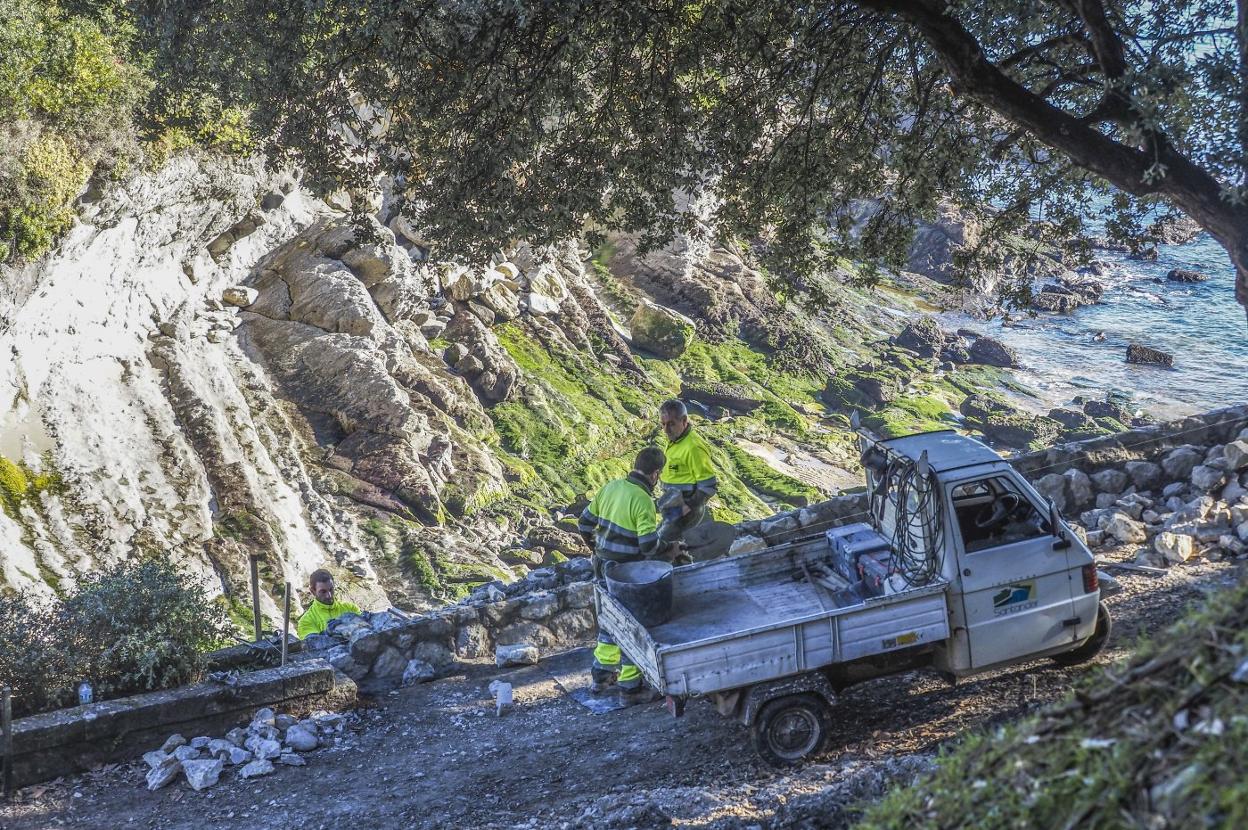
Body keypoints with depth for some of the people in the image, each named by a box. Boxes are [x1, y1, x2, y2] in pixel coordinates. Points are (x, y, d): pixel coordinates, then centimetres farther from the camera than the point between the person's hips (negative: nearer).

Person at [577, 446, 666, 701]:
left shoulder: (611, 487, 1)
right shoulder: (642, 500, -21)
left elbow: (585, 523, 9)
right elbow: (649, 545, -26)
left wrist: (597, 548, 24)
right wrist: (658, 534, -3)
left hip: (604, 569, 7)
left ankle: (601, 674, 37)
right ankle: (630, 686, 18)